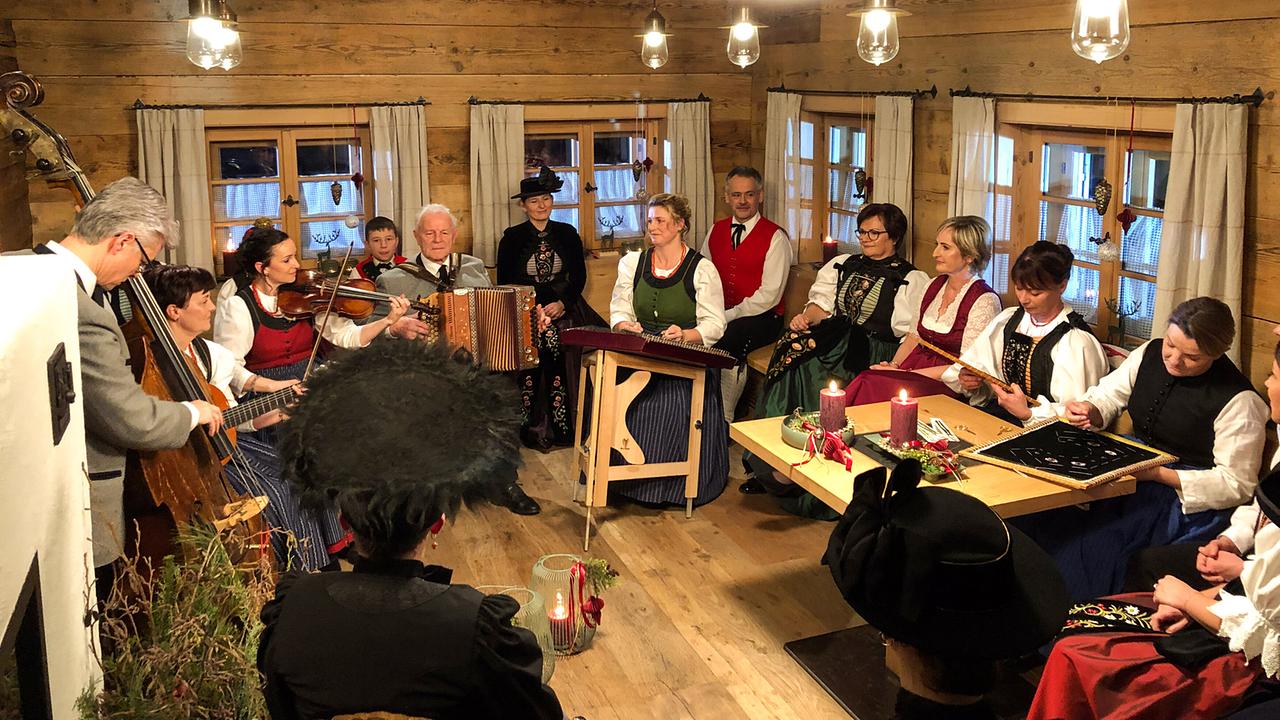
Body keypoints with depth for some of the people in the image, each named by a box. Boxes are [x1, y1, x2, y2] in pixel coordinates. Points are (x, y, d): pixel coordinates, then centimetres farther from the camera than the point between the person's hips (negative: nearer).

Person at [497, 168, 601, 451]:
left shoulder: (567, 234, 10)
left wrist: (562, 303, -8)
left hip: (563, 308, 1)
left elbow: (579, 276, 9)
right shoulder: (512, 238, 4)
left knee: (563, 346, -23)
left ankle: (563, 427, -15)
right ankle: (535, 430, -15)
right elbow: (504, 283, 3)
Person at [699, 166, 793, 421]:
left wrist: (728, 316, -18)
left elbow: (769, 295, -11)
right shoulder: (716, 231, 14)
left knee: (728, 337, -35)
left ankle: (723, 421, -20)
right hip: (719, 316, 5)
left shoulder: (775, 237, -4)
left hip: (761, 318, -4)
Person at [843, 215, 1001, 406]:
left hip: (945, 383, -6)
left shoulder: (985, 301, -10)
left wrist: (908, 374, -16)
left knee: (870, 387, -30)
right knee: (864, 381, -26)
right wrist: (894, 365, -2)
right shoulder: (935, 285, 12)